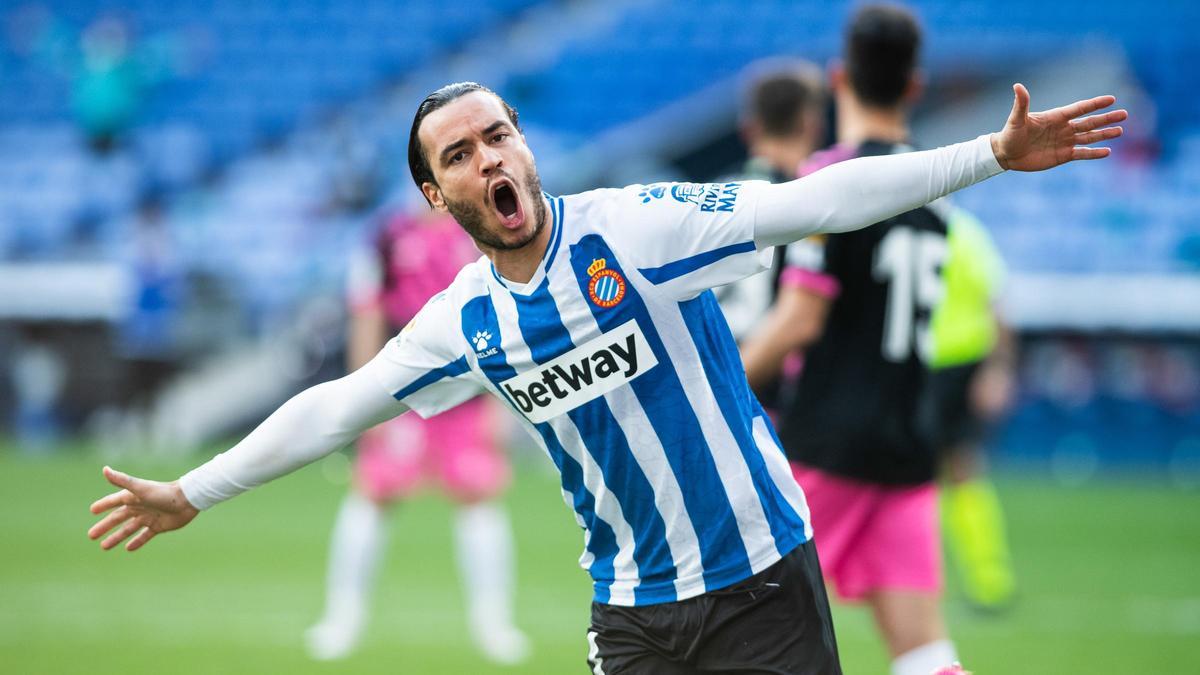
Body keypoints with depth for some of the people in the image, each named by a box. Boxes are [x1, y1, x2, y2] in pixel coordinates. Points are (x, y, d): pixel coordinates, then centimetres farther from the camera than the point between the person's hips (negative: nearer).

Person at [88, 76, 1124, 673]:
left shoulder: (638, 227, -11)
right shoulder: (464, 323, 2)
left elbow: (814, 201, -15)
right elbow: (336, 409, 12)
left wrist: (993, 153, -21)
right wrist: (193, 494, 17)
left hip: (761, 579, -4)